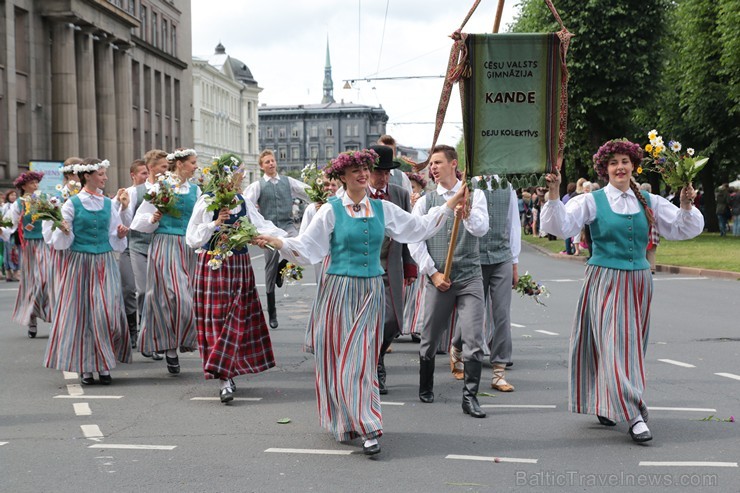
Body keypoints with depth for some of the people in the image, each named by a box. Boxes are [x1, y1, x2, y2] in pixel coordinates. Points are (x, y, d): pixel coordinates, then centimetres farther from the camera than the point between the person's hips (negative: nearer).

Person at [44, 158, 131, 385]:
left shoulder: (108, 204, 8)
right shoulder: (72, 204, -1)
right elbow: (62, 241, 0)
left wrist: (120, 234, -6)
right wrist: (64, 230, -20)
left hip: (105, 264, 2)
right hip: (79, 262, -2)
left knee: (107, 312, -7)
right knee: (80, 313, 0)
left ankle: (104, 365, 4)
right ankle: (85, 367, 10)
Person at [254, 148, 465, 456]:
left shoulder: (382, 209, 8)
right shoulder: (332, 210, -2)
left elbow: (420, 227, 14)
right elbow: (307, 247, -4)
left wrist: (453, 202, 13)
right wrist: (277, 242, -19)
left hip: (372, 292, 2)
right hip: (340, 290, -2)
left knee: (363, 358, 1)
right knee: (339, 357, -1)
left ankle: (365, 428, 8)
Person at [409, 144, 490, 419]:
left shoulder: (475, 195, 5)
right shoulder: (424, 202, 6)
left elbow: (481, 229, -9)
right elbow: (415, 242, 2)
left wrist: (465, 210, -28)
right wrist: (433, 273, -5)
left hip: (470, 277, -1)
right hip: (438, 280, 1)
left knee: (474, 340, -8)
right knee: (430, 340, 9)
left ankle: (470, 397, 0)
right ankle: (425, 389, 30)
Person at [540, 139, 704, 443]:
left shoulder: (649, 202, 8)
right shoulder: (592, 202, -3)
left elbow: (684, 229, 8)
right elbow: (560, 226, -15)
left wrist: (686, 206, -11)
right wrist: (553, 194, -28)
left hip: (639, 282, 4)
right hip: (606, 281, -4)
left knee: (632, 345, 10)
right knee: (614, 345, -11)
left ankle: (608, 406, 27)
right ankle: (634, 416, -13)